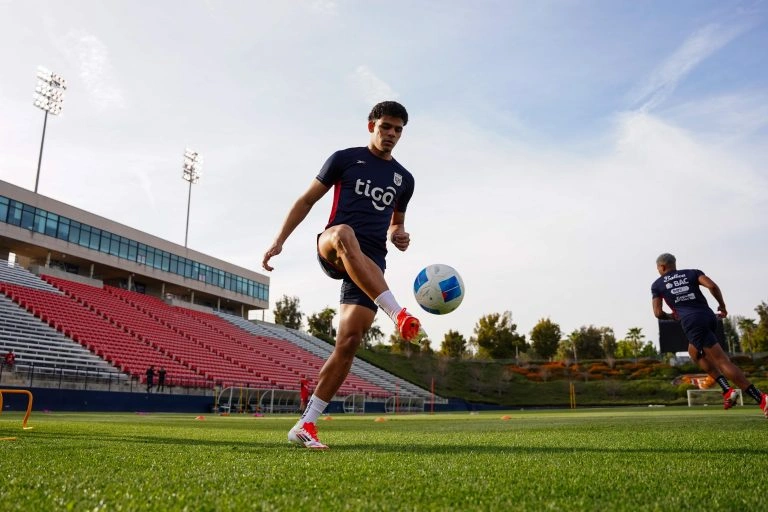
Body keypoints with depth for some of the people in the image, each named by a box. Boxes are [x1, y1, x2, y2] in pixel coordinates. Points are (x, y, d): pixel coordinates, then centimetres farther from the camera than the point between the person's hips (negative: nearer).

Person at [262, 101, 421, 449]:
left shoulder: (404, 179, 20)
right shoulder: (345, 159, 9)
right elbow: (307, 200, 9)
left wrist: (399, 235, 8)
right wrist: (279, 240, 0)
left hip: (370, 263, 3)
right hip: (333, 252, -3)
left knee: (349, 341, -10)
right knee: (344, 235, -42)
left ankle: (305, 425, 0)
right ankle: (399, 314, -47)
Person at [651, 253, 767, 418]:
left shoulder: (657, 285, 14)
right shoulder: (692, 273, 19)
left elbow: (658, 313, 8)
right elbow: (712, 286, 0)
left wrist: (672, 316, 28)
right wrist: (722, 305, 12)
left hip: (691, 322, -5)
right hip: (709, 316, 5)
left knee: (723, 361, -8)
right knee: (695, 353, 26)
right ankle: (727, 390, 12)